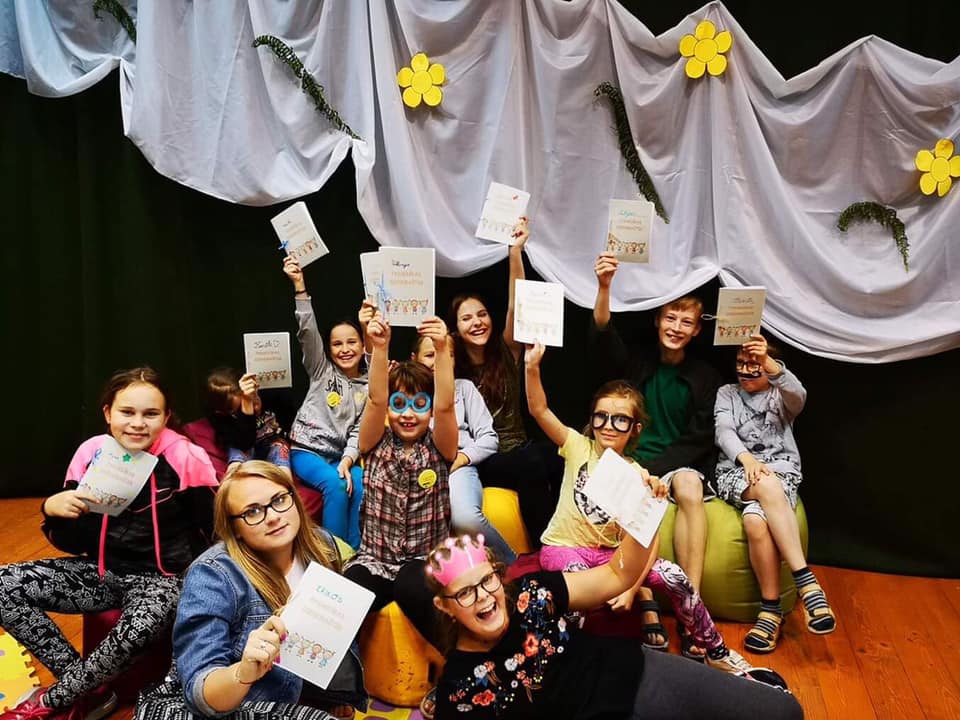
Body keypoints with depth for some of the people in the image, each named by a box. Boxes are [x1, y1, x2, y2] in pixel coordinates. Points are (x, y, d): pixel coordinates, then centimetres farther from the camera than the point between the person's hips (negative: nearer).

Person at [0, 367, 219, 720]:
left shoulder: (185, 459, -15)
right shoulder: (91, 455, -3)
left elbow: (214, 534, -5)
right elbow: (73, 544, 4)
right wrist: (53, 509, -16)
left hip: (162, 577, -5)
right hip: (102, 571, 5)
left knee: (139, 627, -37)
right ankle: (90, 691, -6)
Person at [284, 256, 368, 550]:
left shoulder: (369, 386, 12)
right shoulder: (321, 370, 6)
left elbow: (360, 430, 4)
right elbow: (307, 331, -9)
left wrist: (347, 460, -14)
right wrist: (300, 285, -20)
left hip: (342, 454, 2)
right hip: (307, 449, -2)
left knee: (361, 484, -30)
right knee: (336, 484, -31)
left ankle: (356, 554, -21)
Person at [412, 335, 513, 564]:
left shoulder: (464, 387, 21)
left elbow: (489, 438, 14)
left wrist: (461, 457, -6)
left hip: (457, 467, 0)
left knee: (466, 518, -34)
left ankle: (511, 565, -11)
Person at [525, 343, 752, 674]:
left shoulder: (635, 474, -4)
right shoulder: (578, 447, -7)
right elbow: (539, 410, -22)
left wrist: (631, 587, -22)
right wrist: (532, 366, -38)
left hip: (610, 552, 2)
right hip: (563, 547, -2)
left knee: (674, 576, -16)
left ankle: (716, 651, 5)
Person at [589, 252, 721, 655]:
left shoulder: (705, 378, 11)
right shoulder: (635, 363, 11)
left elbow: (701, 439, 2)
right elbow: (602, 337, -10)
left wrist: (654, 468, -13)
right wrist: (604, 287, -28)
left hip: (679, 464, 0)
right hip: (630, 462, 0)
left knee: (689, 488, -35)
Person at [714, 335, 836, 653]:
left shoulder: (781, 396, 13)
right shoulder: (726, 393, 17)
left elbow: (798, 395, -14)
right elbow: (724, 432, -1)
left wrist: (768, 363, -33)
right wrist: (746, 458, -23)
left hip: (782, 473, 0)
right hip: (736, 474, 0)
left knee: (755, 520, -35)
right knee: (766, 484, -37)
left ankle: (771, 607, -27)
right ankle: (806, 581, -37)